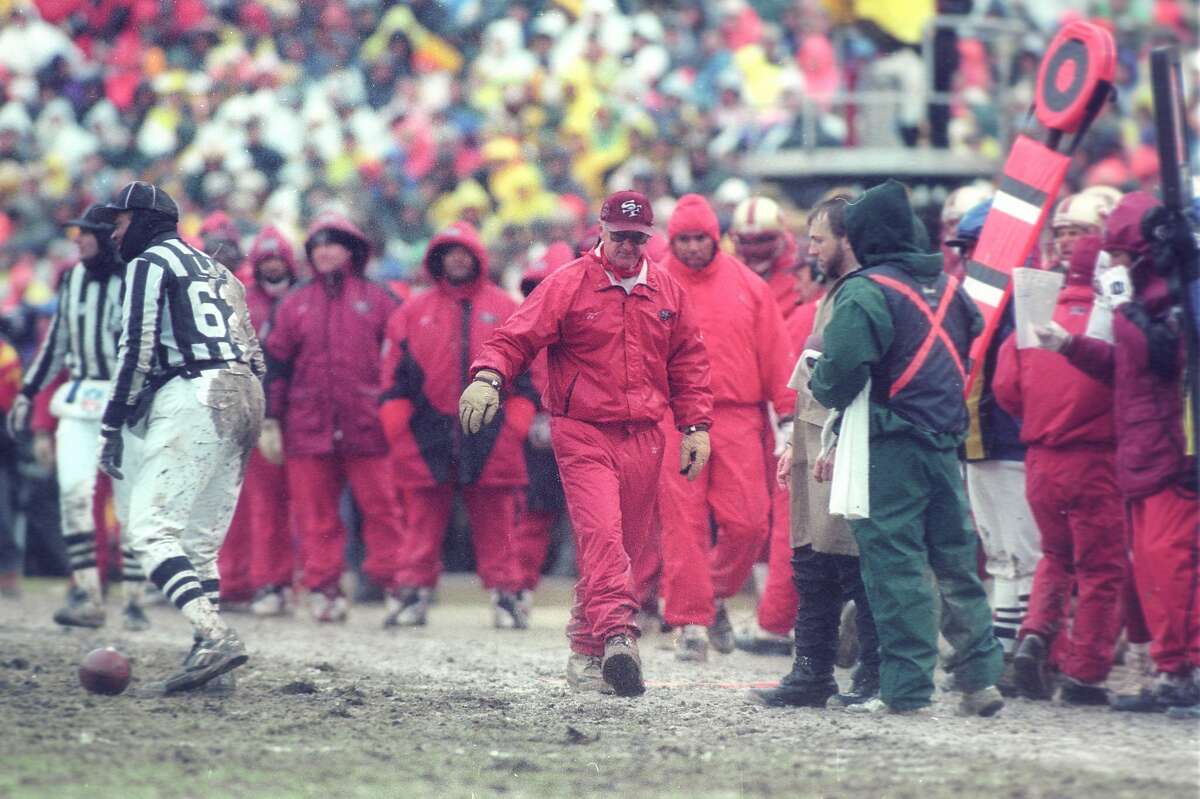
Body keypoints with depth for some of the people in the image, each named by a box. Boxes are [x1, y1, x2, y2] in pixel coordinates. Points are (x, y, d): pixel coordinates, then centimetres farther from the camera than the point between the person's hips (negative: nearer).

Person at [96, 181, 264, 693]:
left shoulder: (150, 264, 2)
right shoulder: (216, 269, 27)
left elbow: (137, 349, -8)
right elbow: (255, 355, 23)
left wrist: (112, 427, -7)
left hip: (193, 398, -9)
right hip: (245, 398, 9)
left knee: (152, 530, -14)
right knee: (199, 539, 12)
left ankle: (215, 636, -32)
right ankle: (208, 651, 4)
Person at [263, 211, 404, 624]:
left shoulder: (377, 300, 8)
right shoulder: (294, 304, 13)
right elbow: (274, 363, 12)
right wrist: (269, 421, 6)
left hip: (368, 428, -2)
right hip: (308, 429, 2)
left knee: (381, 508, -3)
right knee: (315, 513, 1)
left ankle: (395, 588, 1)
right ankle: (323, 588, 4)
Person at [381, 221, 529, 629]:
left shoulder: (504, 309, 10)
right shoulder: (414, 312, 12)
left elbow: (524, 374, 7)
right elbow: (394, 376, 9)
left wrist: (515, 427, -3)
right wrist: (399, 428, -1)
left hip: (490, 437, -1)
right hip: (427, 439, 1)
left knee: (495, 523, 1)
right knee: (423, 522, 3)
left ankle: (507, 595, 6)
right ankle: (413, 595, 7)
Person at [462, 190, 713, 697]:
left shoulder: (667, 291, 12)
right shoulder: (567, 285, -1)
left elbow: (688, 362, 18)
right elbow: (517, 336, -8)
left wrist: (696, 427, 12)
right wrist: (488, 377, -27)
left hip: (643, 440, 5)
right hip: (584, 434, -5)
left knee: (626, 545, 6)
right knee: (602, 532, -21)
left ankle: (586, 650, 15)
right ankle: (617, 636, -33)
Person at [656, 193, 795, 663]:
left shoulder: (746, 285, 9)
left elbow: (775, 351, 10)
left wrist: (788, 415, 6)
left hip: (738, 418, 2)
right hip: (674, 421, -2)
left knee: (749, 523, -3)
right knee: (683, 526, -5)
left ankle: (715, 595, 23)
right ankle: (689, 623, 0)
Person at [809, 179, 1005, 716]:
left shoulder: (866, 293, -12)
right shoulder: (949, 287, 12)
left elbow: (840, 374, -21)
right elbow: (972, 343, 23)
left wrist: (818, 382, 0)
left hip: (890, 449, -7)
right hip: (946, 441, 7)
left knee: (894, 563, -4)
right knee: (956, 561, 12)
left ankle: (905, 687, -5)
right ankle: (980, 678, 10)